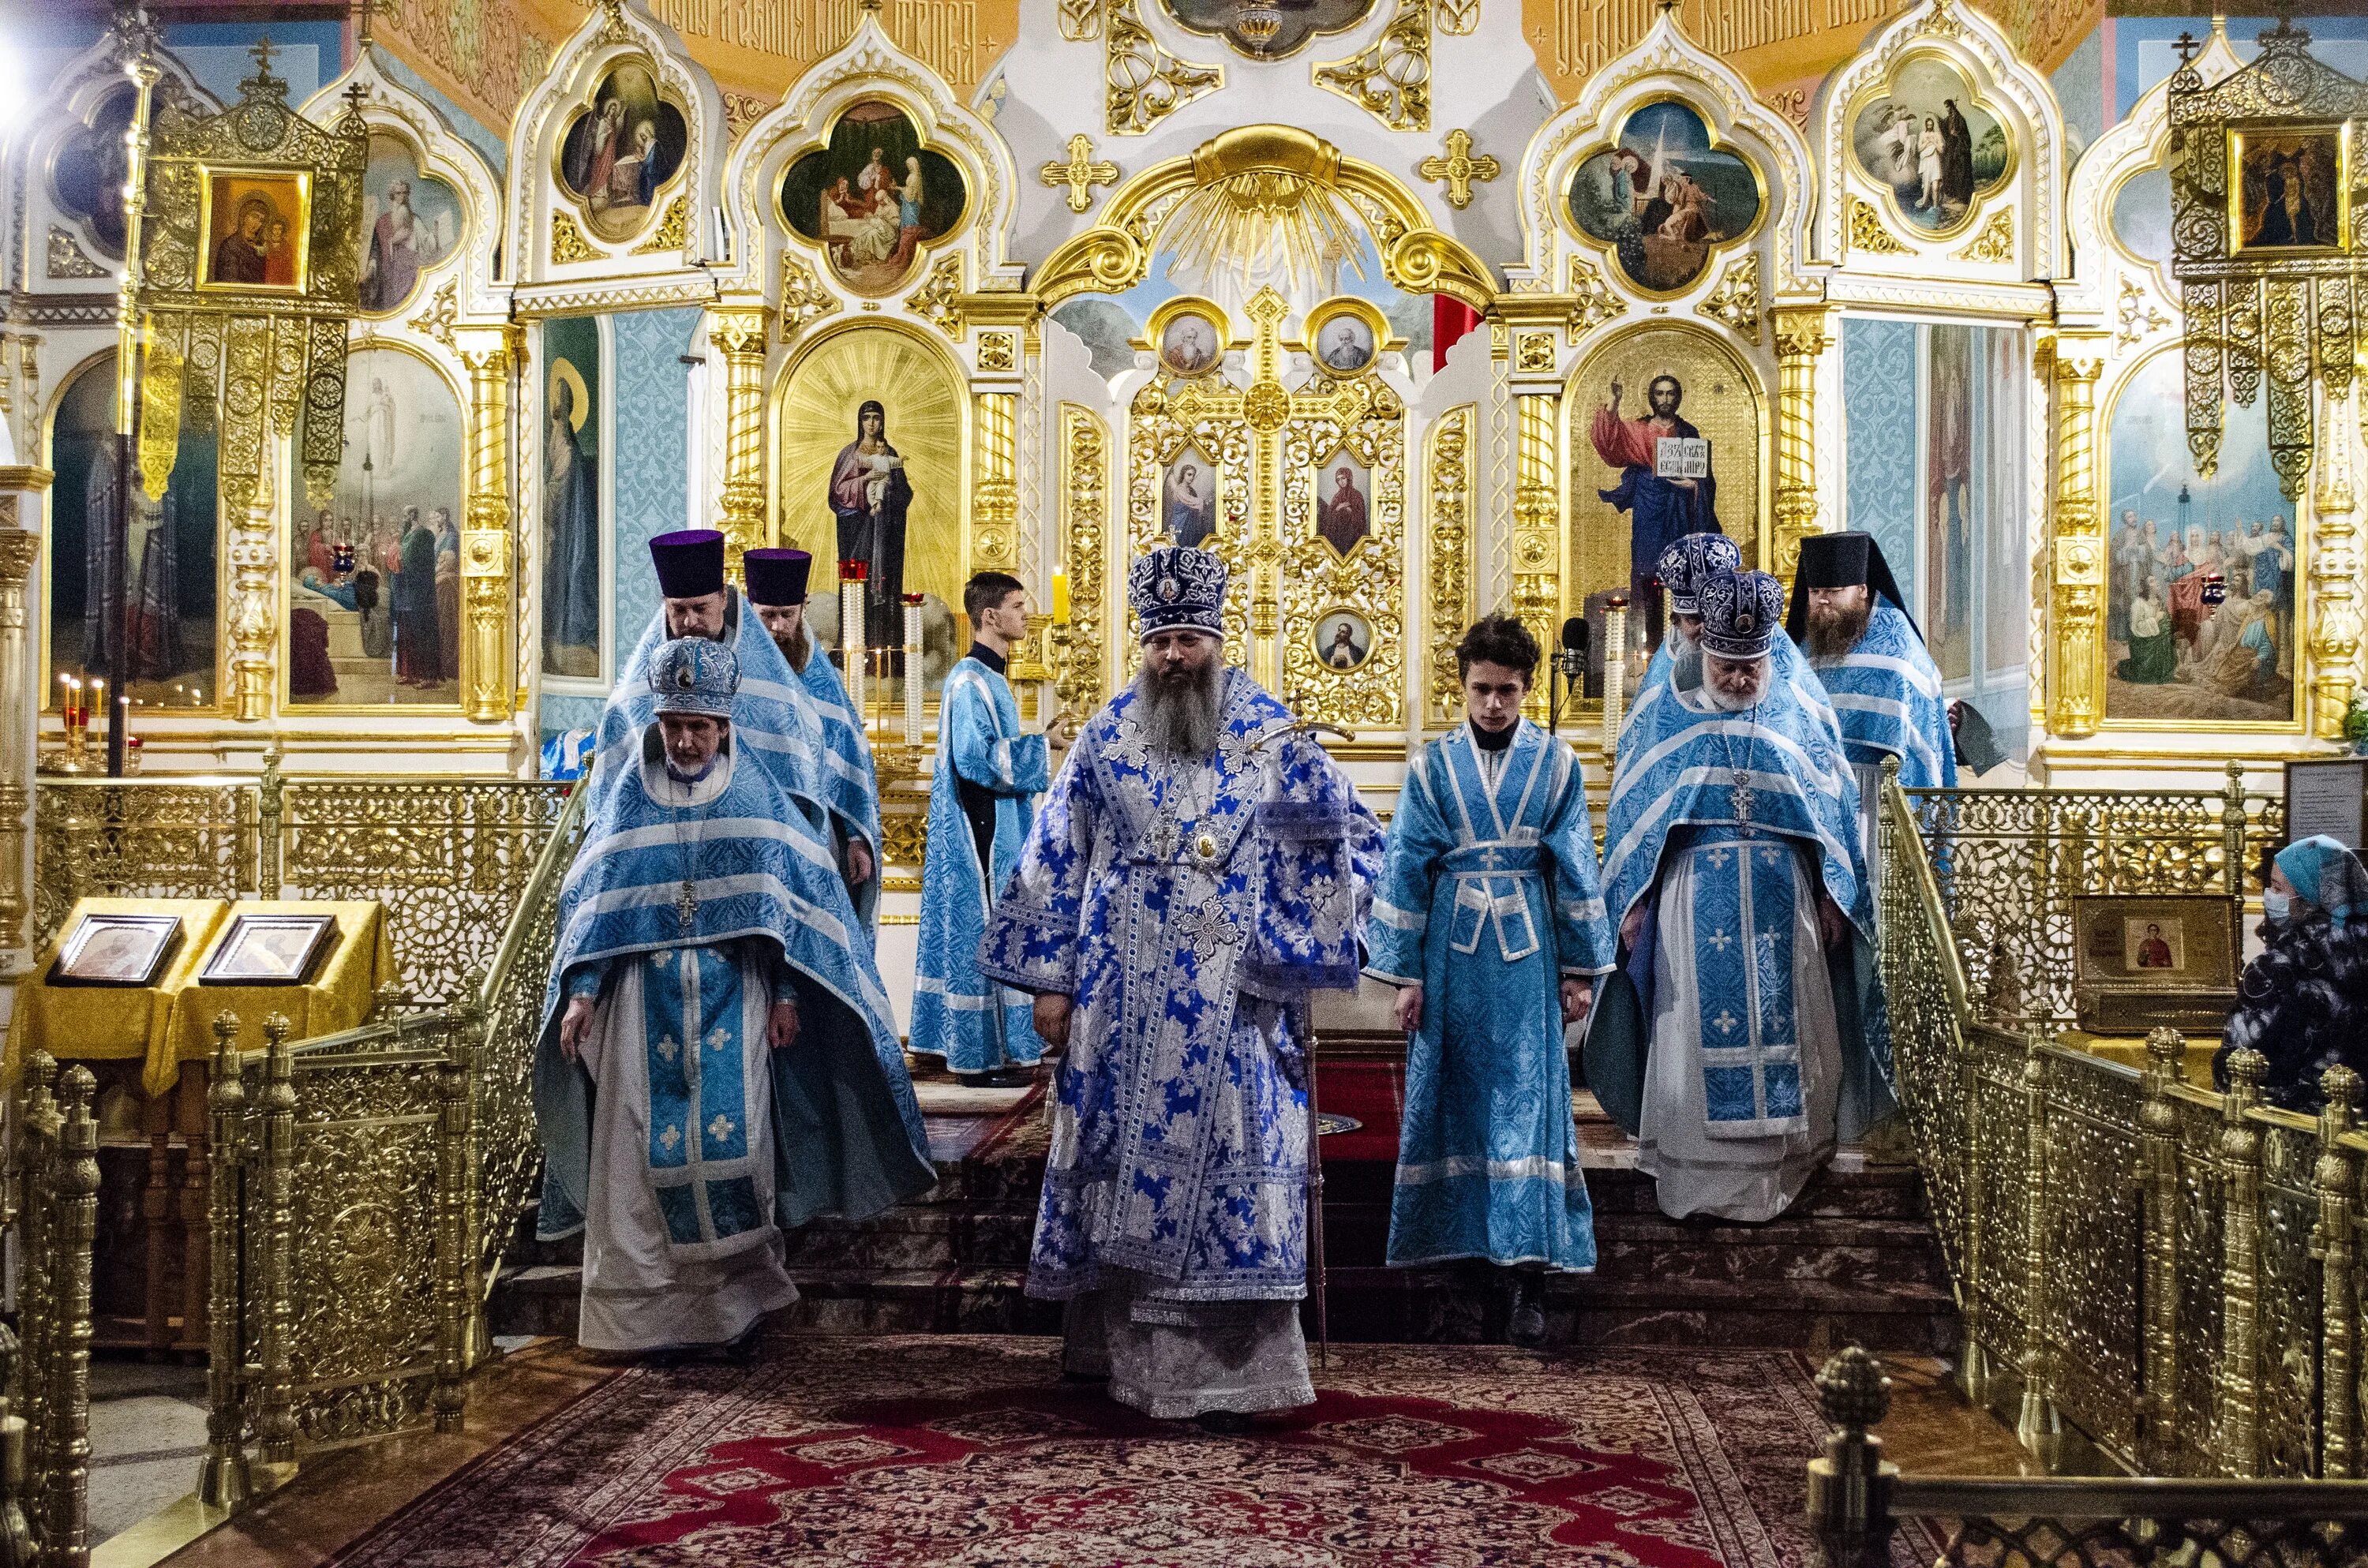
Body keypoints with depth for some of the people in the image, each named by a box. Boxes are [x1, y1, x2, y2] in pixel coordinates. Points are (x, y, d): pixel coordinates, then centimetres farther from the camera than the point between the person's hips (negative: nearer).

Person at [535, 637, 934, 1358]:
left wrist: (787, 995, -4)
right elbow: (589, 901, 6)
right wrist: (581, 993, -2)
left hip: (733, 1002, -1)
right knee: (645, 1145, -3)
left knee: (734, 1140, -7)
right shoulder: (624, 798, 6)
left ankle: (741, 1294, 10)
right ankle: (648, 1306, 7)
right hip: (644, 1002, 1)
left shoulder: (758, 799, 4)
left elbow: (790, 905, 3)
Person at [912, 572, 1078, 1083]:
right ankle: (983, 1054, 1)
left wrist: (1038, 741, 9)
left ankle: (961, 1041, 21)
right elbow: (977, 758, -23)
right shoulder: (969, 681, -16)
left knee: (980, 933, 14)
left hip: (992, 831, 10)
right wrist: (1043, 745, -17)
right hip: (983, 834, -10)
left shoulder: (988, 676, 15)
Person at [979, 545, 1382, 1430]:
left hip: (1234, 1001, -1)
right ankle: (1117, 1342, 23)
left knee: (1227, 1165, 0)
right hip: (1126, 999, 1)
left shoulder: (1269, 735, 2)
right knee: (1125, 1158, 7)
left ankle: (1224, 1371, 10)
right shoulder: (1108, 737, 4)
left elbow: (1353, 835, 7)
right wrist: (1051, 980, 2)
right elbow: (1055, 859, 6)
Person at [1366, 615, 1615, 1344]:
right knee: (1452, 1094, 6)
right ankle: (1460, 1235, 20)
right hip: (1451, 954, 1)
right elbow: (1406, 871, 3)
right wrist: (1403, 971, -1)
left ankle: (1529, 1274, -2)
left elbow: (1575, 868, 5)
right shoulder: (1433, 766, 3)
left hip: (1527, 954, -1)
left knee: (1526, 1096, -3)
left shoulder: (1555, 763, 3)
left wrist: (1581, 968, 4)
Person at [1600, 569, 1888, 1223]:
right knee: (1699, 1028, 1)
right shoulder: (1668, 719, 1)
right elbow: (1631, 813, 3)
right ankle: (1697, 1169, 9)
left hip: (1780, 903, 1)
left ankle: (1782, 1162, 17)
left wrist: (1833, 898, 4)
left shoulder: (1797, 716, 4)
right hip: (1696, 904, -1)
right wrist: (1633, 902, 0)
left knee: (1783, 1028, 5)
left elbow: (1834, 811, 7)